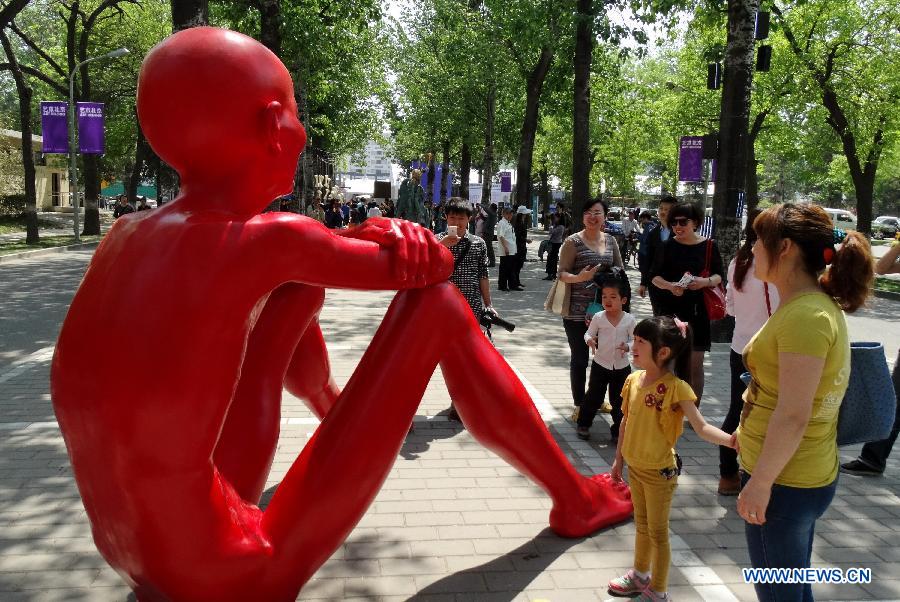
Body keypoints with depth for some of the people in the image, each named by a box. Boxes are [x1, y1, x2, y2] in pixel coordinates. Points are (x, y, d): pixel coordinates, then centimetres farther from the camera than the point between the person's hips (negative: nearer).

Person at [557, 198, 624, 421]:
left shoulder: (610, 240, 8)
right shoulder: (573, 242, -7)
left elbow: (619, 269, 18)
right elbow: (561, 273, -8)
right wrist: (579, 277, -26)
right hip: (577, 311, -5)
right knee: (579, 359, 2)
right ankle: (579, 405, 16)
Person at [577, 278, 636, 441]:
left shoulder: (630, 320, -8)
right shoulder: (598, 317, -7)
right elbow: (589, 333, 1)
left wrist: (627, 346, -24)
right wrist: (589, 340, -22)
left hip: (621, 367, 0)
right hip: (600, 364, 0)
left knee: (619, 400, 9)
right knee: (593, 396, 8)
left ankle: (618, 430, 24)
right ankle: (583, 425, 26)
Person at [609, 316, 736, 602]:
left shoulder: (675, 387, -22)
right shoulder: (633, 379, -3)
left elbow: (701, 427, -24)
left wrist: (730, 440, -42)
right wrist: (619, 458, 15)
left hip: (660, 471, -6)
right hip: (635, 466, 6)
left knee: (658, 531, 9)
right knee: (641, 524, 23)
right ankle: (640, 575, 43)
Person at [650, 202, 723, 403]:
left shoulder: (709, 246, -1)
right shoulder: (668, 246, 1)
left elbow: (719, 275, 5)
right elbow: (655, 276, 3)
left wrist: (706, 282, -17)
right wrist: (669, 286, -18)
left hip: (698, 311, -1)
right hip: (670, 310, 1)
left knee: (695, 365, 4)